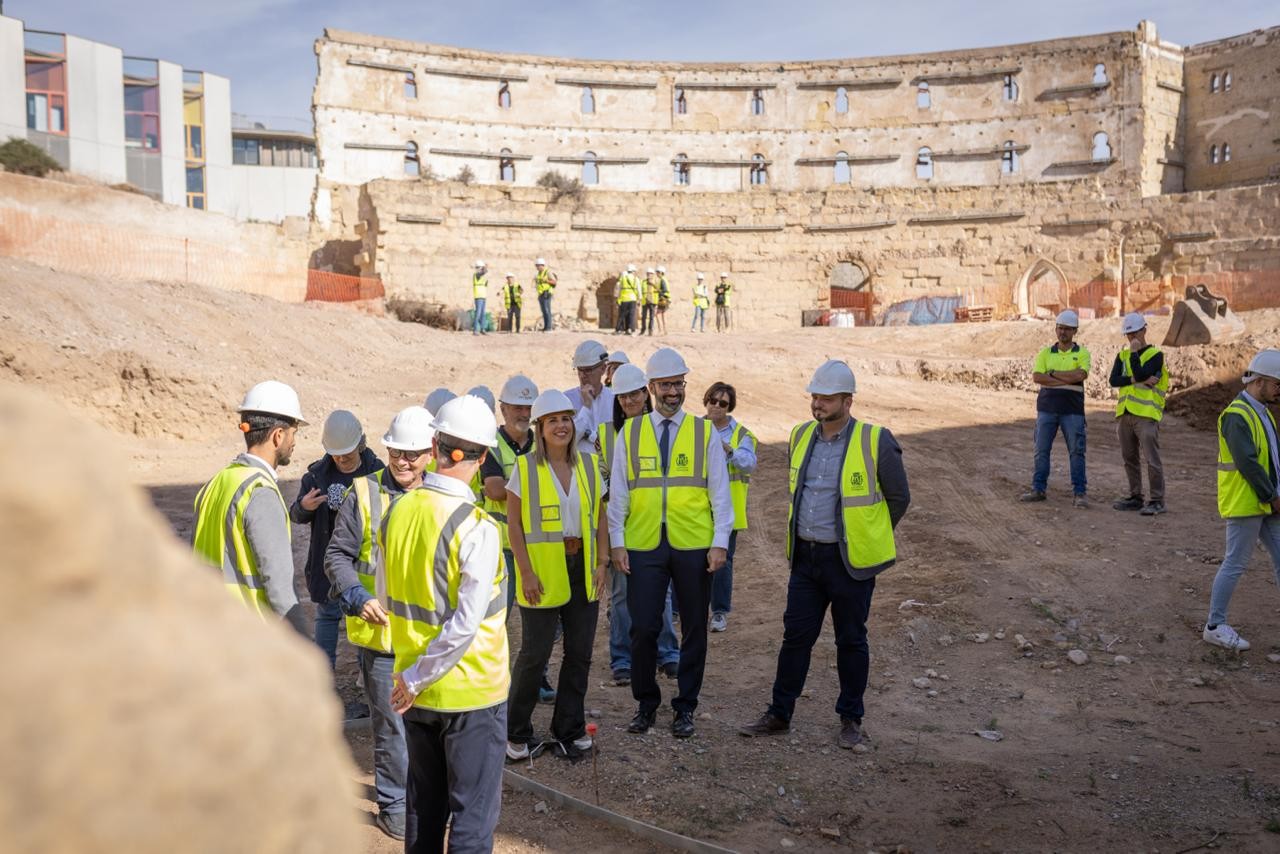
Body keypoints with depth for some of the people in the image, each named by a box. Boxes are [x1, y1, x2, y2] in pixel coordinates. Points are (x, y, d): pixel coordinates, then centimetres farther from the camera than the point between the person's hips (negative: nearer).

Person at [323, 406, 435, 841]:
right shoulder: (365, 493, -6)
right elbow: (337, 555, -3)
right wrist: (358, 597, -18)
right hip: (381, 632, -3)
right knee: (392, 724, 6)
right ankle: (393, 803, 25)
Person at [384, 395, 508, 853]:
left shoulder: (397, 511, -4)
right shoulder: (477, 529, -21)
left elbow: (392, 597, 4)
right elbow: (465, 625, -23)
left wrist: (414, 676, 12)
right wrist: (416, 678, -12)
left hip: (416, 690, 6)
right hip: (472, 693, -6)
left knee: (424, 806, 21)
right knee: (473, 814, 8)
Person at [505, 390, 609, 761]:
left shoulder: (589, 465, 7)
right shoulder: (525, 467, -4)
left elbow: (600, 518, 10)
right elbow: (514, 523, -5)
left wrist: (602, 562, 1)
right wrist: (526, 572, -10)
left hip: (582, 569, 4)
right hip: (543, 573, -4)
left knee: (579, 653, 9)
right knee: (535, 654, 1)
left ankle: (568, 730, 24)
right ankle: (516, 733, 19)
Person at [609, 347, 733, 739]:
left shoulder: (704, 432, 3)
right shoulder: (630, 433, 4)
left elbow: (719, 492, 2)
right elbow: (618, 492, 5)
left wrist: (720, 542, -4)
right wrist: (617, 542, 0)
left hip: (694, 545, 0)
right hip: (643, 545, 0)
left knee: (693, 628, 9)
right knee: (643, 627, 2)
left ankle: (685, 707, 24)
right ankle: (646, 703, 23)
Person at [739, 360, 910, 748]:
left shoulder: (876, 442, -11)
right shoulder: (800, 436, 5)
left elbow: (899, 497, 0)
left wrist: (868, 536, 7)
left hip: (850, 560, -4)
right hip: (805, 555, 5)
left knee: (851, 640, 9)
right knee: (795, 635, 10)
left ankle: (851, 719, 23)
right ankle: (779, 714, 20)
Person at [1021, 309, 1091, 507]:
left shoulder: (1082, 353, 2)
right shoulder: (1045, 353, 8)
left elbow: (1080, 375, -17)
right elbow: (1036, 377, -8)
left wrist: (1053, 373, -10)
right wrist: (1067, 380, -14)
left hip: (1072, 411, -2)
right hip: (1046, 408, 2)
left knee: (1076, 451, 0)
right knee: (1041, 450, 6)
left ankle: (1079, 492, 6)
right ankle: (1038, 489, 15)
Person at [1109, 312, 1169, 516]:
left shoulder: (1155, 354, -1)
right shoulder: (1122, 355, 14)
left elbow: (1141, 374, -18)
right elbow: (1113, 380, 0)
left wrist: (1134, 352, -9)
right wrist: (1137, 380, -13)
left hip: (1146, 415, -6)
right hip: (1124, 414, 6)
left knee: (1152, 459, -7)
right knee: (1129, 459, 11)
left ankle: (1157, 501, -2)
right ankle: (1136, 497, 20)